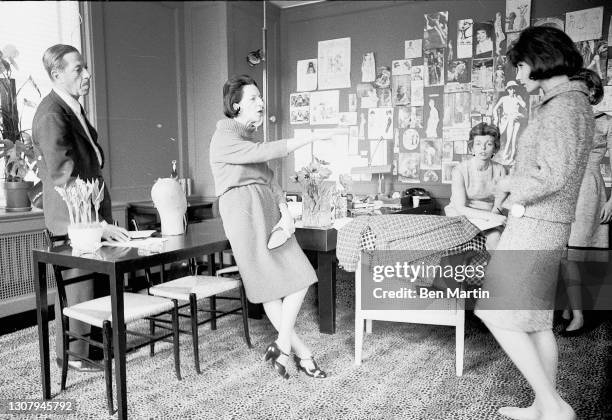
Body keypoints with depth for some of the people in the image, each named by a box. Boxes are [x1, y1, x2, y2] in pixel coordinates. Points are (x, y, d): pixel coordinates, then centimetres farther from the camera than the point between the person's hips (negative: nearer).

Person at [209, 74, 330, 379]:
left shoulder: (248, 136, 22)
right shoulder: (224, 138, -4)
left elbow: (269, 179, 13)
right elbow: (262, 152, -22)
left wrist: (285, 212, -1)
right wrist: (307, 140, -19)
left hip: (269, 211, 8)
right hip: (244, 211, -8)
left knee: (300, 277, 2)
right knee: (269, 286, -2)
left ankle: (282, 347, 11)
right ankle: (301, 352, 8)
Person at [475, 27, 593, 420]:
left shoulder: (562, 106, -15)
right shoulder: (575, 102, 16)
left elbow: (553, 176, -24)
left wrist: (515, 194, -8)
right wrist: (513, 179, 7)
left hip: (534, 225, -10)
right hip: (548, 225, 10)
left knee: (498, 314, -3)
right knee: (536, 318, 14)